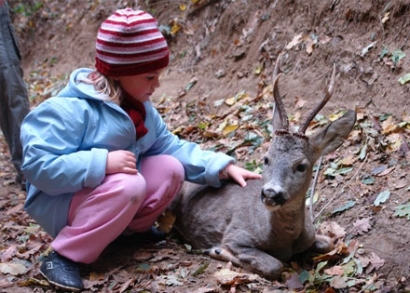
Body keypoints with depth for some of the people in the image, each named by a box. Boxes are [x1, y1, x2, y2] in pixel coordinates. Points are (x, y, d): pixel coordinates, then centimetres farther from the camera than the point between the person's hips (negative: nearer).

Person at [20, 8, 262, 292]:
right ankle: (64, 256, -22)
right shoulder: (68, 109, -25)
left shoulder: (139, 106, 3)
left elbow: (170, 146, 3)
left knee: (171, 168, -10)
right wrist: (102, 162, -36)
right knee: (129, 184, -34)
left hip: (114, 190, 8)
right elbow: (38, 166, -31)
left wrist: (222, 167, -9)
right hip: (59, 203, -8)